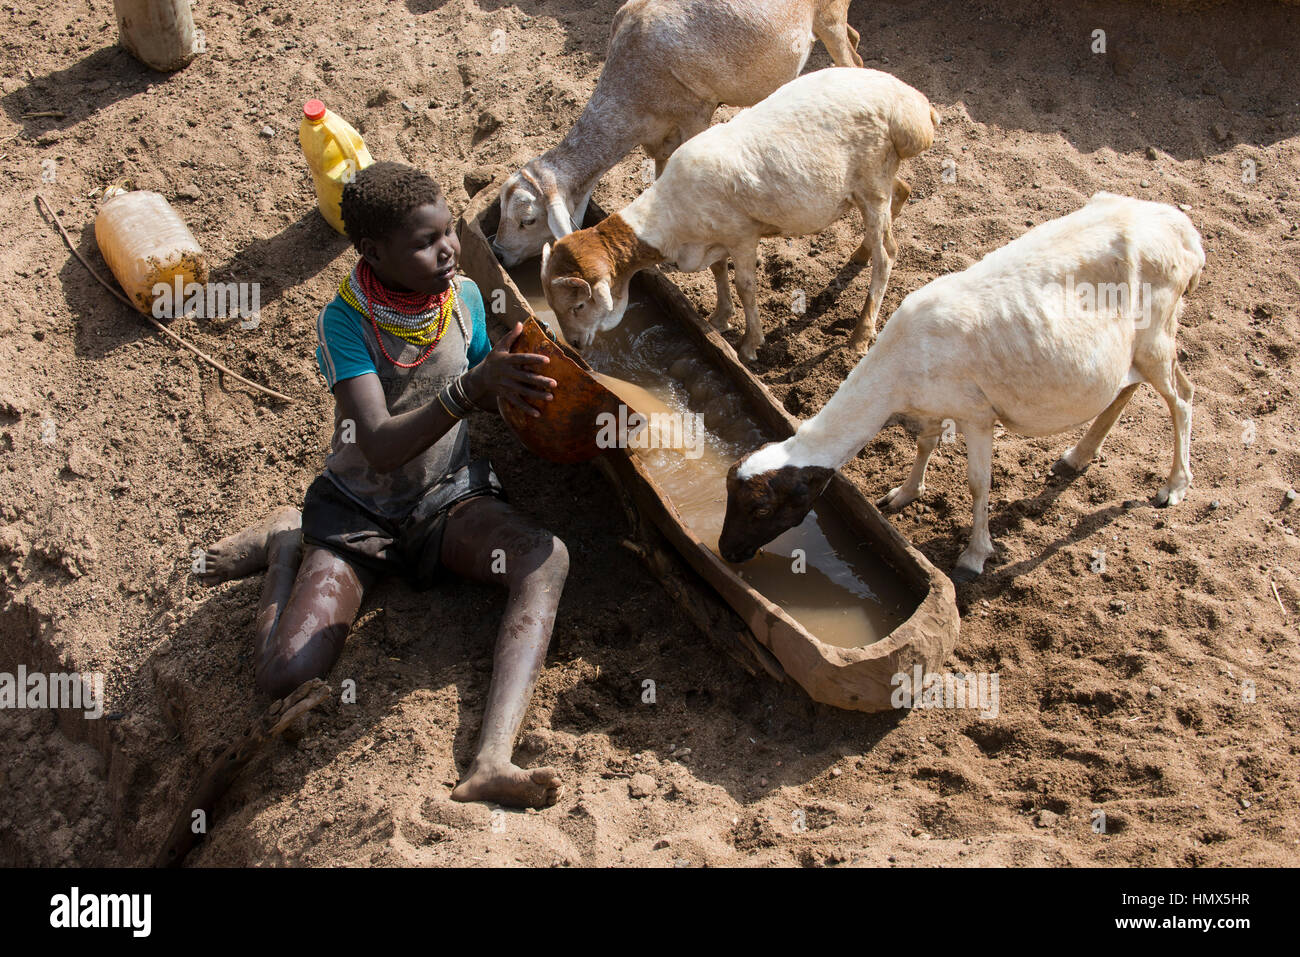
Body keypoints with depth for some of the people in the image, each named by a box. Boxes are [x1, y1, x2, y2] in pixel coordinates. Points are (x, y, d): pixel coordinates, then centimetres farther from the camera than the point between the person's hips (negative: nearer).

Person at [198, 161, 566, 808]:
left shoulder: (463, 296, -7)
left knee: (546, 558, -30)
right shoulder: (344, 322, -21)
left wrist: (502, 380, -14)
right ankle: (285, 545, 14)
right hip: (359, 507, -3)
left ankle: (491, 763, -44)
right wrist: (471, 388, -47)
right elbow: (380, 449, -33)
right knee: (286, 673, -20)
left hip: (448, 495, 3)